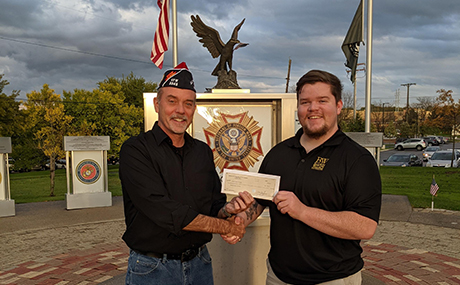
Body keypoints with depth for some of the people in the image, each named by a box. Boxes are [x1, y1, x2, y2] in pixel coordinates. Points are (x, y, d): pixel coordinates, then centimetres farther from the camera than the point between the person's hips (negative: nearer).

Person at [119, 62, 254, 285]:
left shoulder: (203, 151, 5)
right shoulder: (135, 150, -14)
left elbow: (214, 206, 6)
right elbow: (166, 213, -23)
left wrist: (228, 209, -17)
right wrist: (227, 227, -15)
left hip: (199, 264, 5)